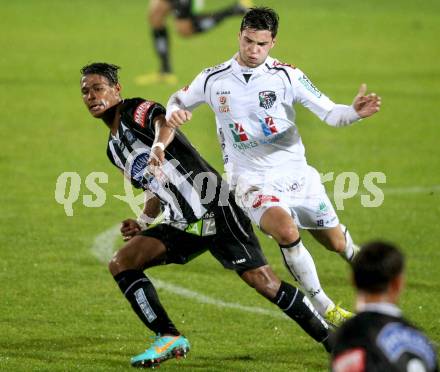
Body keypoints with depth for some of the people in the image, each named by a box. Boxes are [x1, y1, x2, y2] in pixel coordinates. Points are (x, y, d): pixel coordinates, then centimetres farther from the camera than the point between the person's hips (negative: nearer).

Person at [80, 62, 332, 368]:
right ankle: (169, 339, -4)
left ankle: (331, 339, -3)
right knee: (121, 264, -6)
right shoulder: (114, 149, 20)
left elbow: (163, 122, -30)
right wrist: (142, 222, 9)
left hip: (214, 208, -8)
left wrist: (159, 147, -52)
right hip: (181, 223, 8)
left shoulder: (137, 111, -5)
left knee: (261, 279, -14)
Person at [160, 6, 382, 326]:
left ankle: (360, 260, 51)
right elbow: (179, 100, 15)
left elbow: (330, 113, -8)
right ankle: (325, 309, -16)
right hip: (251, 181, -2)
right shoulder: (213, 80, -3)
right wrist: (174, 112, -9)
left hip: (295, 173, 2)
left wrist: (355, 112, -29)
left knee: (336, 243, 11)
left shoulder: (286, 75, -7)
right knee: (287, 231, -31)